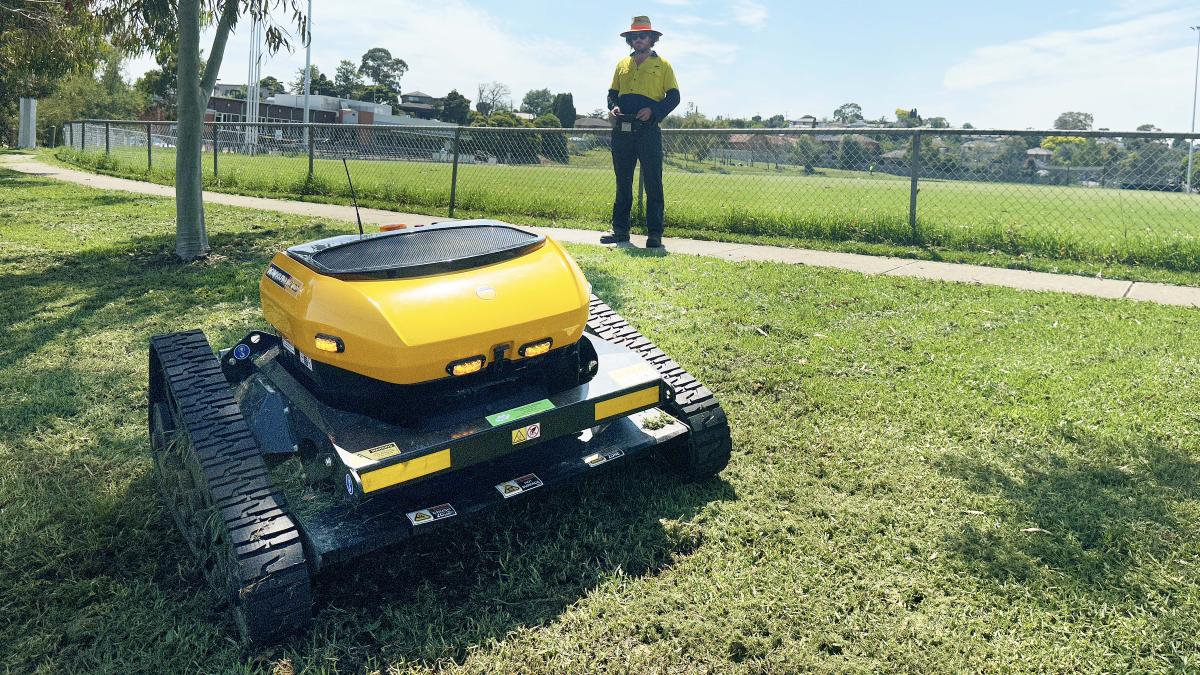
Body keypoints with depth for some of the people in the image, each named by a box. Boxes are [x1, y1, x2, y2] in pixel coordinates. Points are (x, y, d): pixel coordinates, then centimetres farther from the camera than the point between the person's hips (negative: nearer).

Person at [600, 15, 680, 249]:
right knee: (622, 183, 8)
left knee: (653, 183, -6)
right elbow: (612, 92, 22)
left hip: (648, 131, -4)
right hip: (622, 131, 4)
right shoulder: (622, 64, 18)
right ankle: (620, 230, 13)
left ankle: (655, 233, -4)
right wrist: (613, 106, -1)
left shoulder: (662, 64, 7)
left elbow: (674, 96, 2)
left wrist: (654, 111, -14)